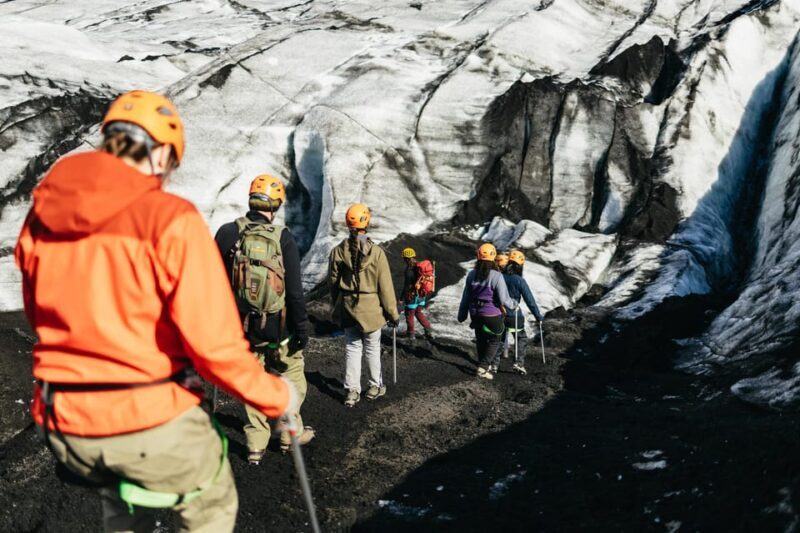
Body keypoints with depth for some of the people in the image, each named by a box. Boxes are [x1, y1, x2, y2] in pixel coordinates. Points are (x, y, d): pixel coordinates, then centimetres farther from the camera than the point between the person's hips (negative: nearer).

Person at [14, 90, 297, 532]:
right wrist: (275, 396, -5)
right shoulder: (170, 218, -17)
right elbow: (213, 341, -21)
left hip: (61, 422, 6)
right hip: (153, 420, -5)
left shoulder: (42, 213, 1)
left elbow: (40, 314, 15)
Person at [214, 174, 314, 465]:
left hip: (240, 324, 3)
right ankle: (290, 433, 27)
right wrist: (302, 327, -3)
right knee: (290, 375, 17)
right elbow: (294, 290, -12)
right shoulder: (283, 238, -12)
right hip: (278, 325, -2)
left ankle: (256, 444, 19)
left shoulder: (227, 233, -5)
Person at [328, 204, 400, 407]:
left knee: (352, 347, 13)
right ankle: (375, 386, 27)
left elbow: (333, 282, 4)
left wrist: (338, 304, 19)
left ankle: (351, 391, 13)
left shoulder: (338, 251, -5)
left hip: (347, 308, 3)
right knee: (372, 348, 13)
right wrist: (393, 313, -2)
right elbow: (385, 286, -11)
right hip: (371, 308, -3)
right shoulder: (376, 252, -15)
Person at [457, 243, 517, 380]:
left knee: (481, 340, 21)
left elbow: (466, 297, 6)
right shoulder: (496, 276, -18)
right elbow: (504, 299, -18)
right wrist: (512, 305, 3)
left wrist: (462, 315, 16)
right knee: (494, 341, 12)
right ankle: (483, 367, 1)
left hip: (475, 313, 5)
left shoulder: (471, 275, -1)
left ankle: (483, 366, 34)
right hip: (492, 314, -5)